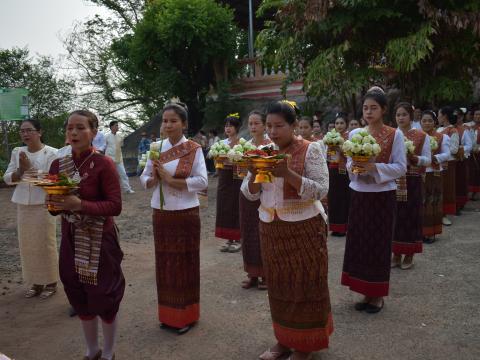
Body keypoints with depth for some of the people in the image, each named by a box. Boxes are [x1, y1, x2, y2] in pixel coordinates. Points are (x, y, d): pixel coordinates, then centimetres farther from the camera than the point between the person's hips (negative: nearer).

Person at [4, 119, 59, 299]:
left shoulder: (51, 153, -9)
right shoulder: (17, 152, 6)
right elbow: (7, 178, 5)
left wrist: (30, 168, -22)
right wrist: (21, 170, -14)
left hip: (43, 205, -5)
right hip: (23, 206, 5)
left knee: (46, 244, 2)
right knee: (27, 245, 11)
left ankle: (50, 282, 17)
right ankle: (36, 282, 25)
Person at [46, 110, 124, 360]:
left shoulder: (104, 164, -14)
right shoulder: (58, 165, 3)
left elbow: (115, 206, -17)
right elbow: (56, 204, 9)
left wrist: (80, 205, -28)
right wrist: (54, 203, -14)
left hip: (100, 241, -5)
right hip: (71, 240, 6)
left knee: (104, 298, 6)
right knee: (80, 299, 17)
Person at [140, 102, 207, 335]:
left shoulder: (194, 149, -6)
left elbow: (202, 181, -15)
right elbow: (145, 179, 8)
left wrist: (170, 179, -18)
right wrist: (154, 178, -14)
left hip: (185, 214, -4)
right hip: (161, 213, 4)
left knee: (185, 262, 5)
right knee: (164, 262, 11)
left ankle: (186, 315, 21)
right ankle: (168, 313, 27)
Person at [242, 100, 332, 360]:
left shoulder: (310, 149, -9)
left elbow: (321, 190, -17)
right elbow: (251, 194, 6)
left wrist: (287, 173, -27)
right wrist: (254, 173, -15)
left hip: (303, 229, -5)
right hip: (270, 229, 5)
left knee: (304, 285, 5)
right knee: (279, 286, 13)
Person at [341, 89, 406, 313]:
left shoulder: (395, 135, -5)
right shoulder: (355, 134, 5)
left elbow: (401, 167, -8)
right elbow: (349, 164, 7)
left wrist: (375, 167, -21)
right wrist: (355, 167, -15)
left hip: (382, 196, -3)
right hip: (359, 194, 4)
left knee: (379, 243, 4)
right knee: (358, 242, 7)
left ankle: (378, 295, 19)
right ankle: (366, 292, 22)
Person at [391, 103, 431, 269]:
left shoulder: (422, 136, 0)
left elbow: (427, 160, -2)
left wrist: (414, 158, -19)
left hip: (413, 182, -2)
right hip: (393, 181, 2)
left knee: (411, 216, 2)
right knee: (395, 216, 5)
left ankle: (409, 255, 15)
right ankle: (396, 254, 17)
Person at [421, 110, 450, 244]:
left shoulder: (442, 137, 4)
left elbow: (447, 154, -1)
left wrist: (434, 158, -19)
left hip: (434, 174, 0)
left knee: (433, 203, 4)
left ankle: (431, 232, 14)